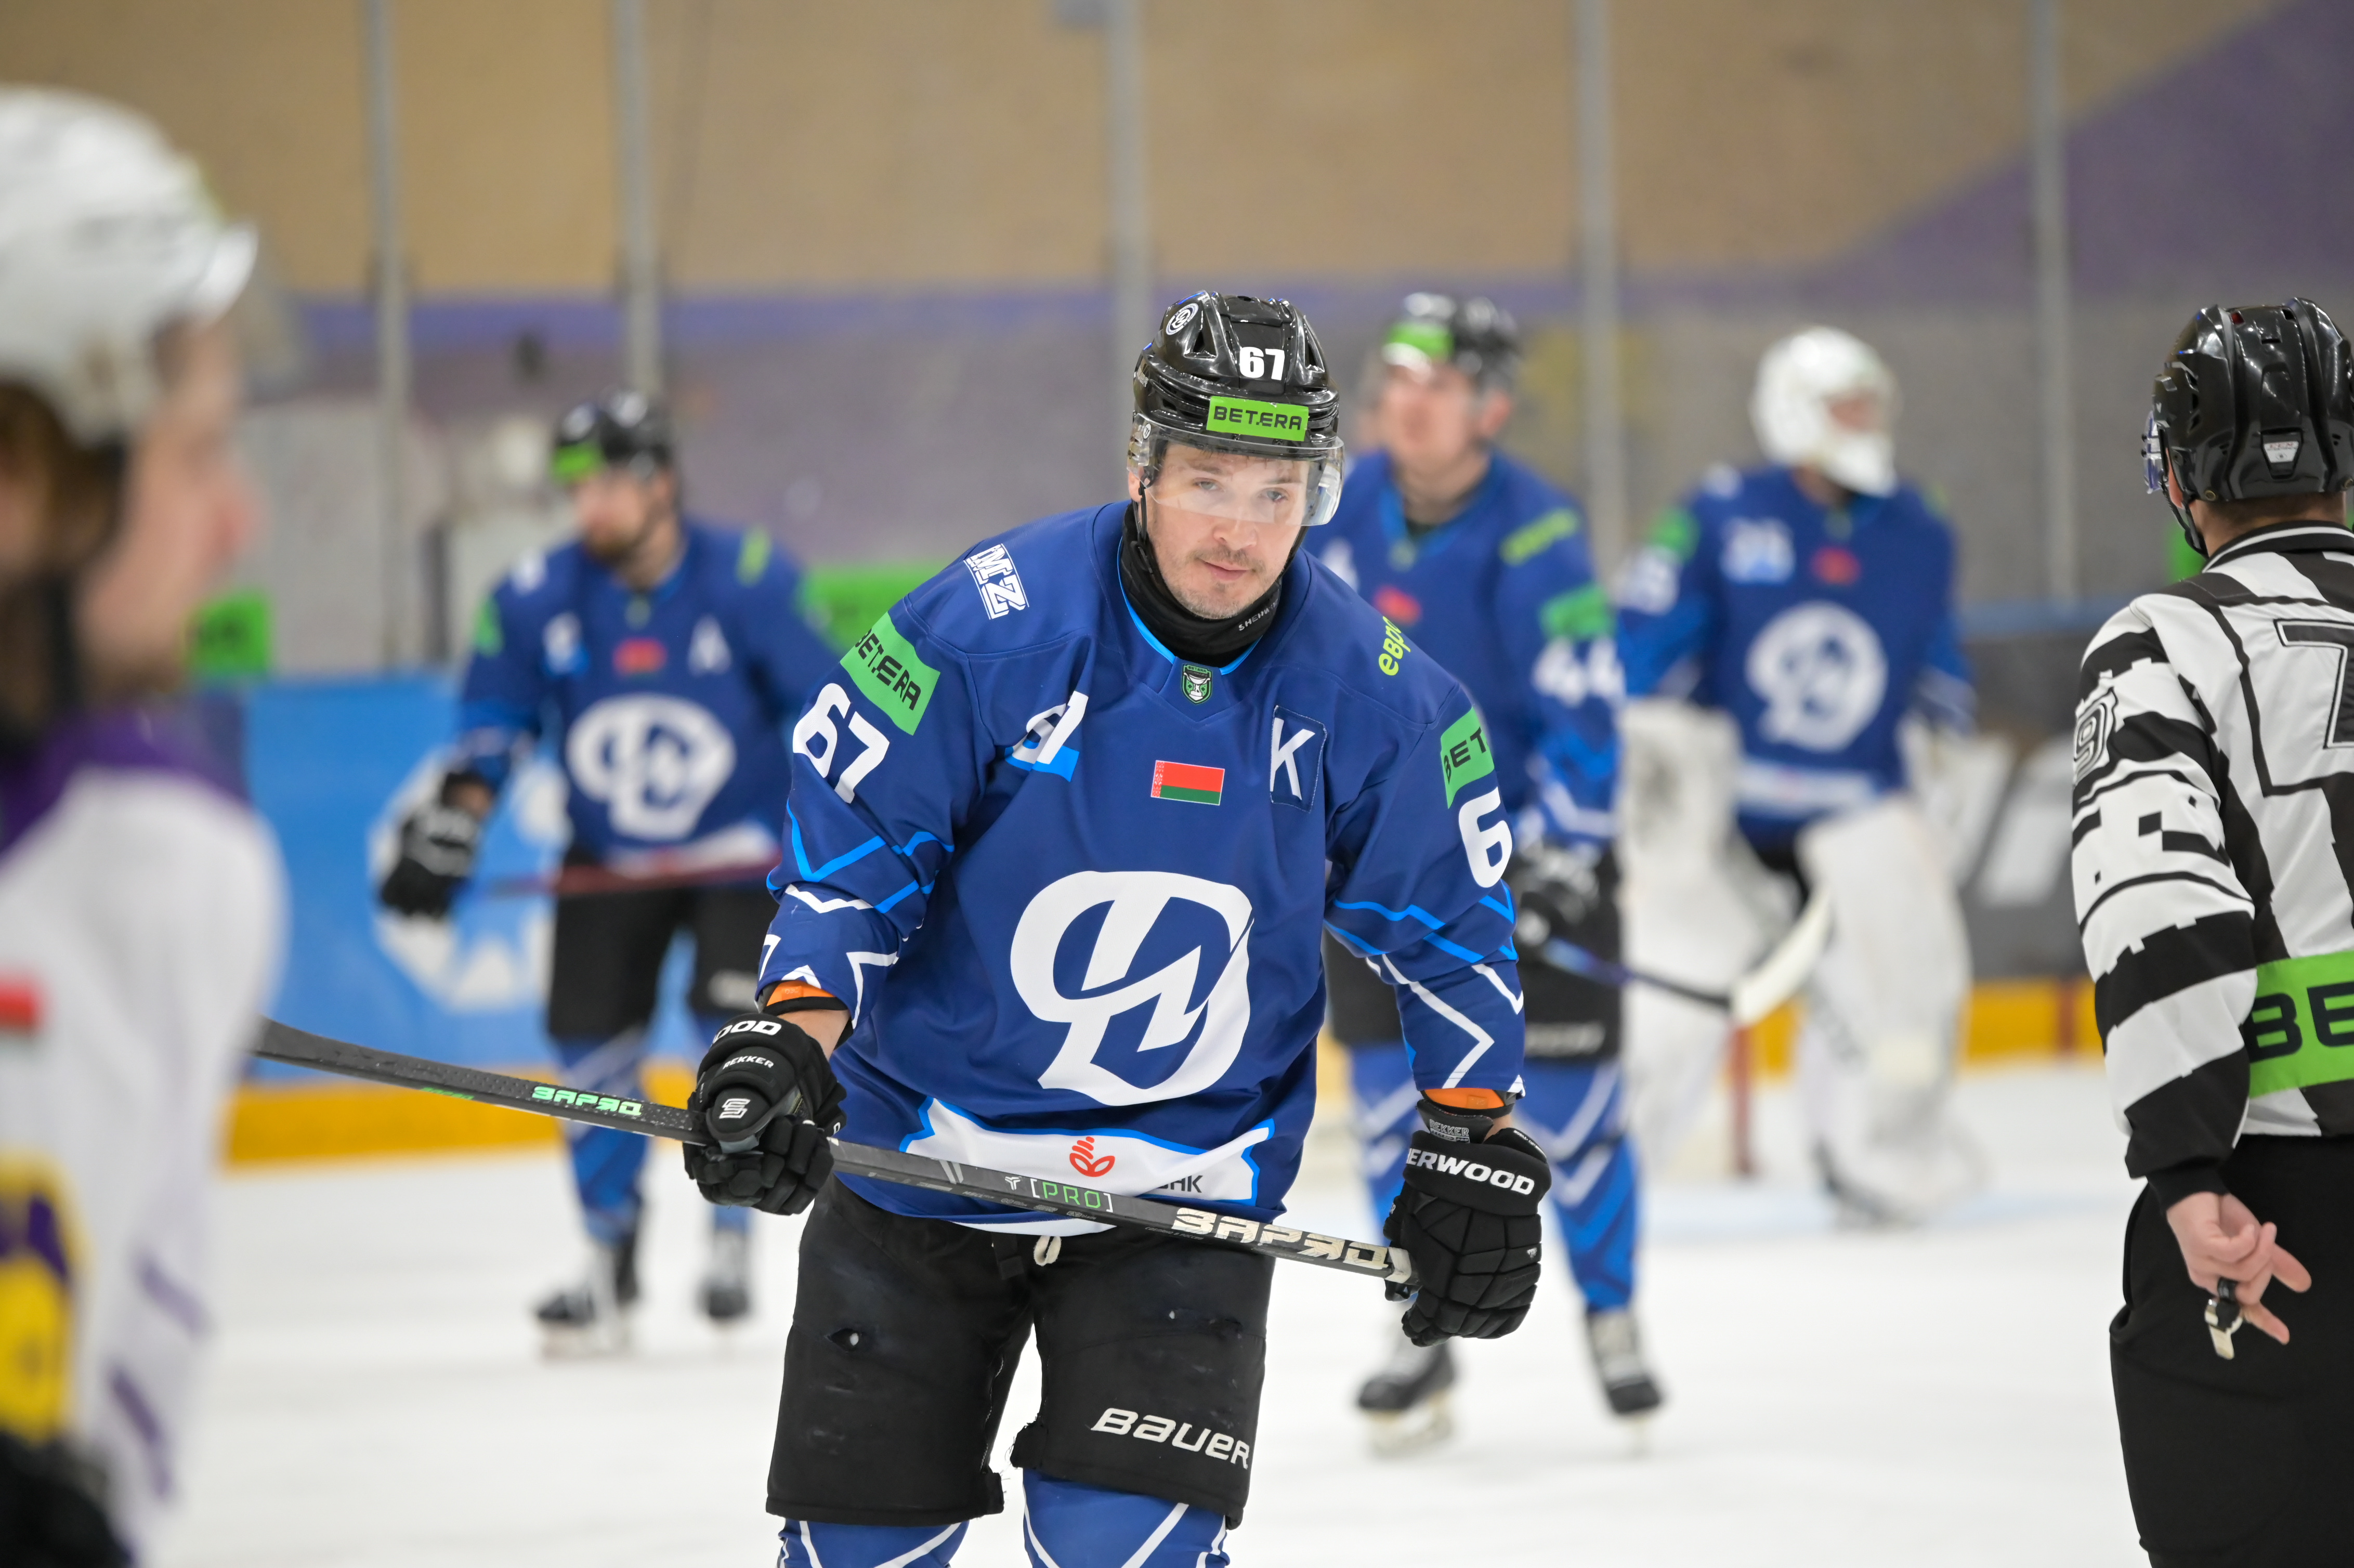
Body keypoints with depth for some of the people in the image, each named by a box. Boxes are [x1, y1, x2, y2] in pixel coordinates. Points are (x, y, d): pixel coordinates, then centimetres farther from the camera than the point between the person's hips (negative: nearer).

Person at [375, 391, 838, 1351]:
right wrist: (449, 828, -8)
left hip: (740, 849, -3)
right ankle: (610, 1261, 13)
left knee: (734, 1021, -17)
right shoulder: (535, 601, -10)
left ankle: (731, 1239, -3)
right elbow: (493, 722, 1)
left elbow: (824, 712, -8)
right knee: (592, 1044, -2)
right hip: (607, 860, 3)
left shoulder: (750, 583, -17)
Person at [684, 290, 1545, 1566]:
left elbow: (1443, 919, 4)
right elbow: (848, 843, -10)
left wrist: (1473, 1149, 2)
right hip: (928, 1150, 0)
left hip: (1189, 1181, 0)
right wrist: (788, 1040, -23)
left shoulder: (1370, 693, -9)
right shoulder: (987, 626, -17)